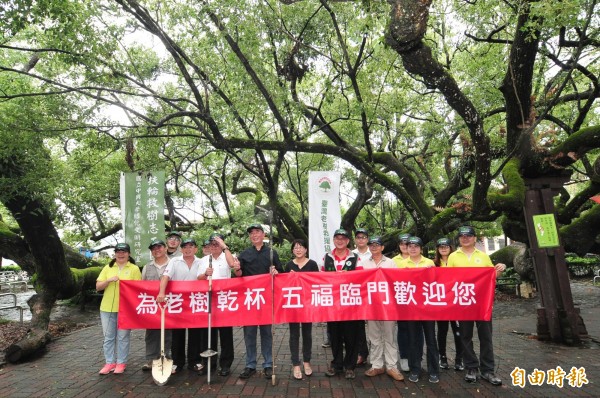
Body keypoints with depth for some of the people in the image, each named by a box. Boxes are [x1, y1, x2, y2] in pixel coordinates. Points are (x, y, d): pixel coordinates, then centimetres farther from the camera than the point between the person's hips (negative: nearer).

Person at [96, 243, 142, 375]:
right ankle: (109, 362, 21)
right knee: (108, 337, 9)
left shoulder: (134, 269, 0)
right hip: (107, 308, 3)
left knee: (123, 337, 5)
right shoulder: (108, 268, 8)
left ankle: (121, 362, 17)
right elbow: (98, 287, 3)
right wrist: (109, 280, -12)